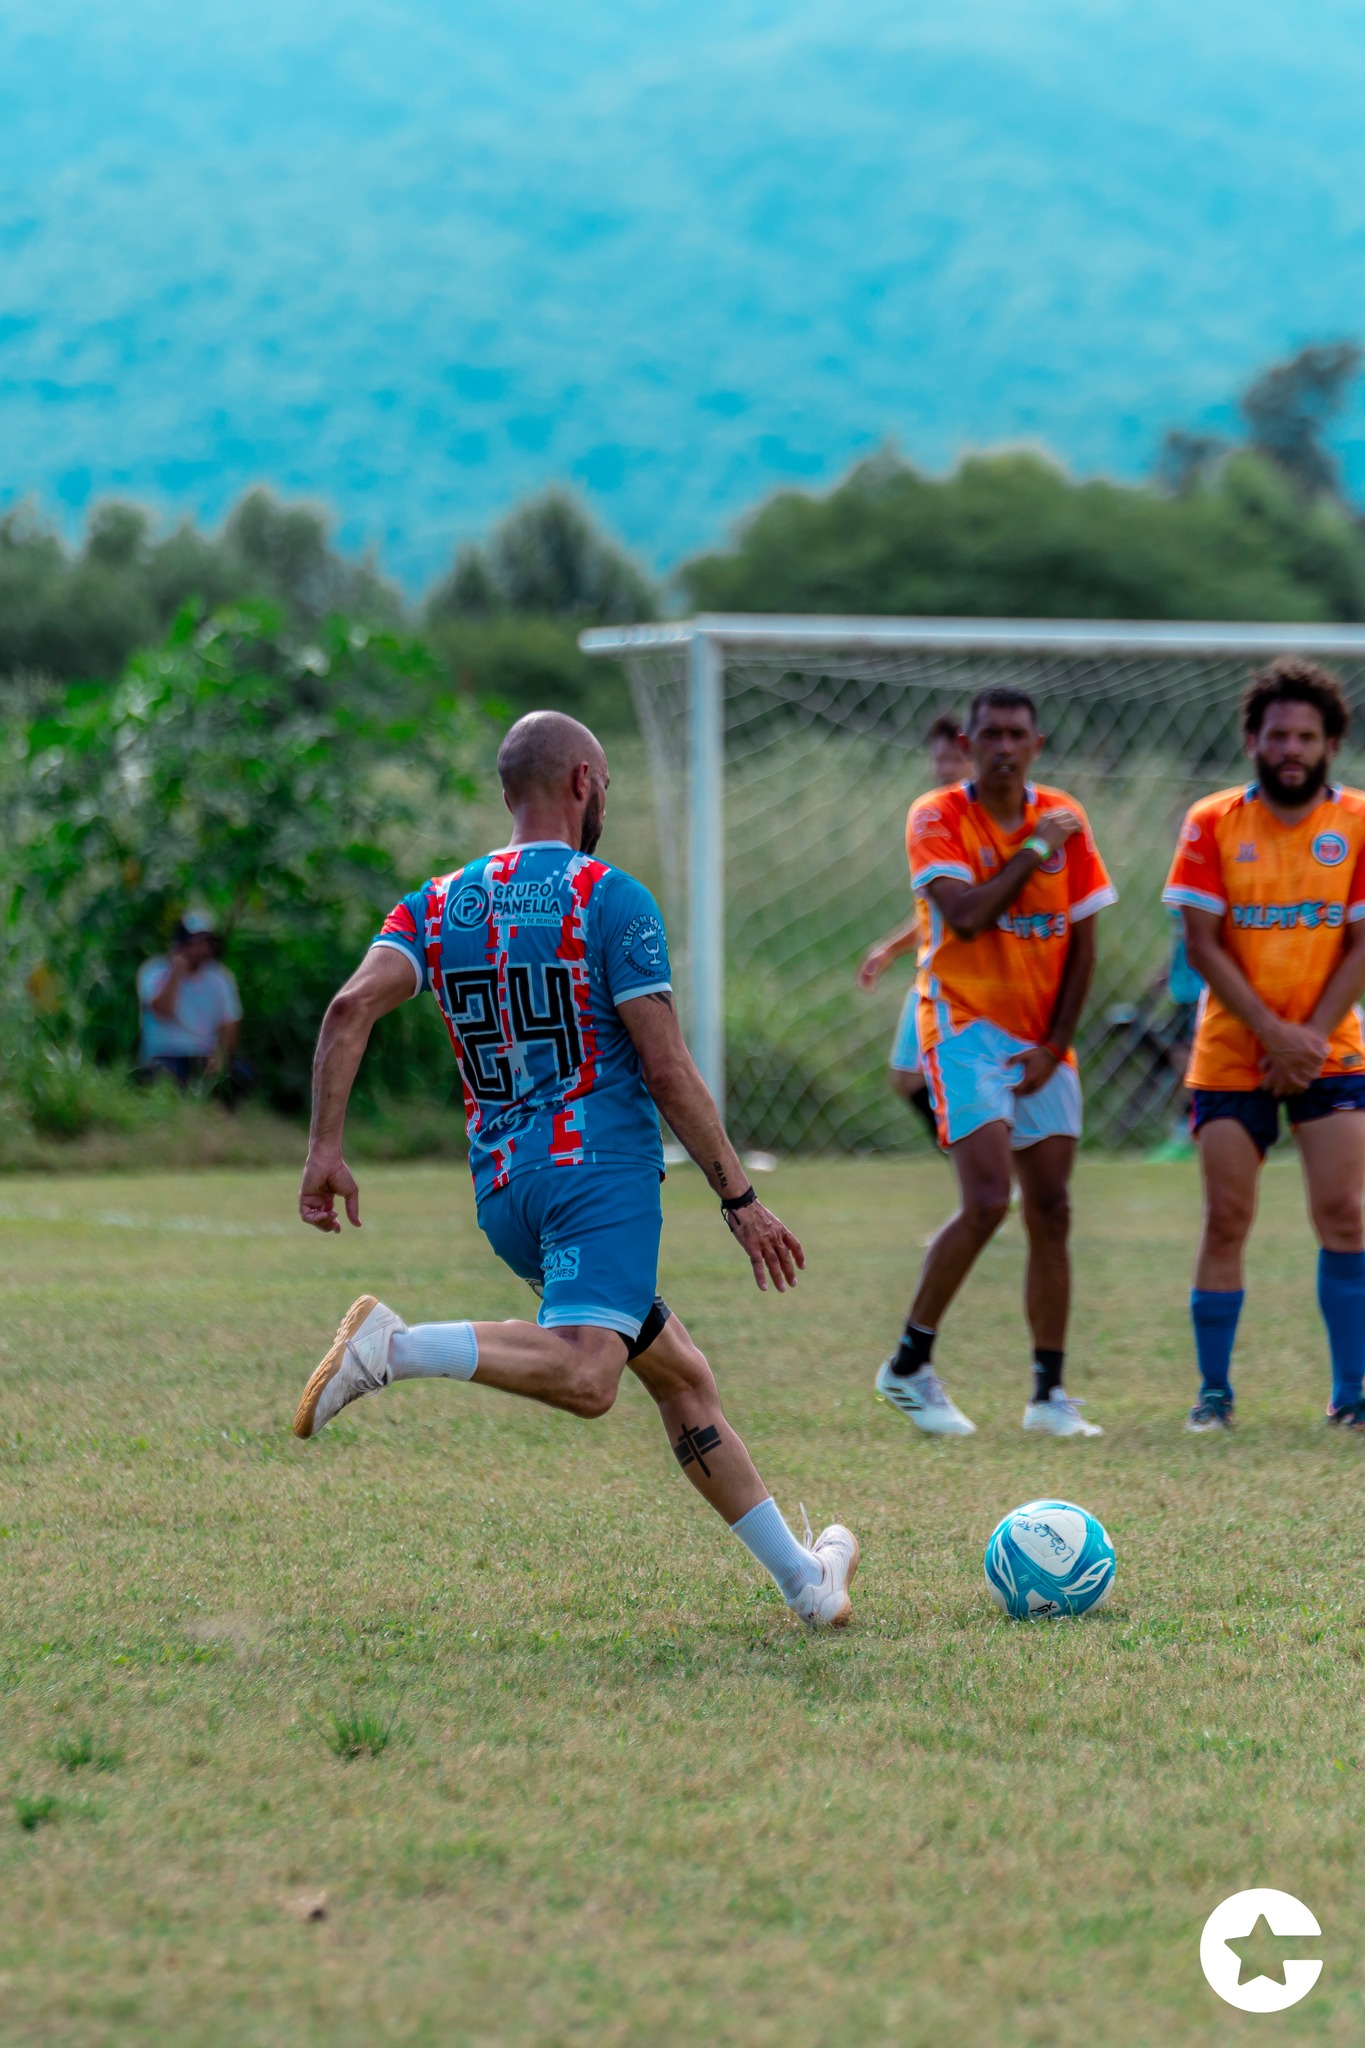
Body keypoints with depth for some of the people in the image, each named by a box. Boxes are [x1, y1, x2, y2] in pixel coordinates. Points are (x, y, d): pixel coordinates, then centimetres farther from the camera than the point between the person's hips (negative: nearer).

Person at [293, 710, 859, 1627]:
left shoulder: (441, 904, 13)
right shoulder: (609, 899, -4)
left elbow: (352, 1008, -4)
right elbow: (666, 1071, -9)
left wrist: (325, 1153, -5)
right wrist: (741, 1199, -3)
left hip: (503, 1190, 8)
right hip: (602, 1171, -8)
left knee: (684, 1376, 18)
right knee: (583, 1375, -26)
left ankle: (805, 1579, 24)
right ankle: (395, 1346, -39)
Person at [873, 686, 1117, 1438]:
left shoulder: (1064, 819, 6)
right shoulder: (937, 818, -6)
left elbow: (1081, 943, 7)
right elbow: (964, 916, -21)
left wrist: (1054, 1046, -1)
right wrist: (1034, 849, -14)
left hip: (1041, 1042, 5)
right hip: (966, 1025, -5)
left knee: (1050, 1214, 2)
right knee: (988, 1202, -17)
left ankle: (1049, 1393, 8)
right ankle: (909, 1367, -3)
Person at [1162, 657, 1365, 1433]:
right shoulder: (1213, 825, -2)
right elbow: (1203, 944, -6)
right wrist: (1271, 1031, -15)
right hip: (1230, 1052, 0)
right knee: (1227, 1220, -3)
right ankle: (1214, 1392, 6)